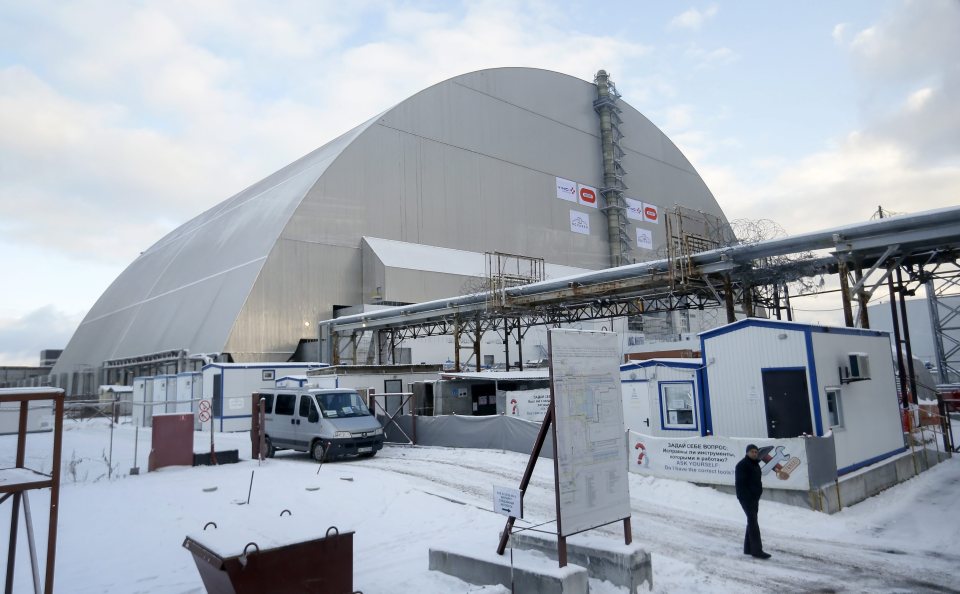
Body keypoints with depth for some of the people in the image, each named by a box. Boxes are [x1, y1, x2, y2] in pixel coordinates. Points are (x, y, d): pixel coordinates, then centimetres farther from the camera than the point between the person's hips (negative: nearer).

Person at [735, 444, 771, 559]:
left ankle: (748, 548, 21)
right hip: (746, 498, -10)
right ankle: (757, 550, -11)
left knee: (752, 522, 13)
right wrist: (747, 497, -24)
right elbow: (741, 483, -19)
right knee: (753, 523, -11)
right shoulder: (742, 465, -14)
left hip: (754, 498, 10)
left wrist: (757, 498, 20)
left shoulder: (755, 464, 15)